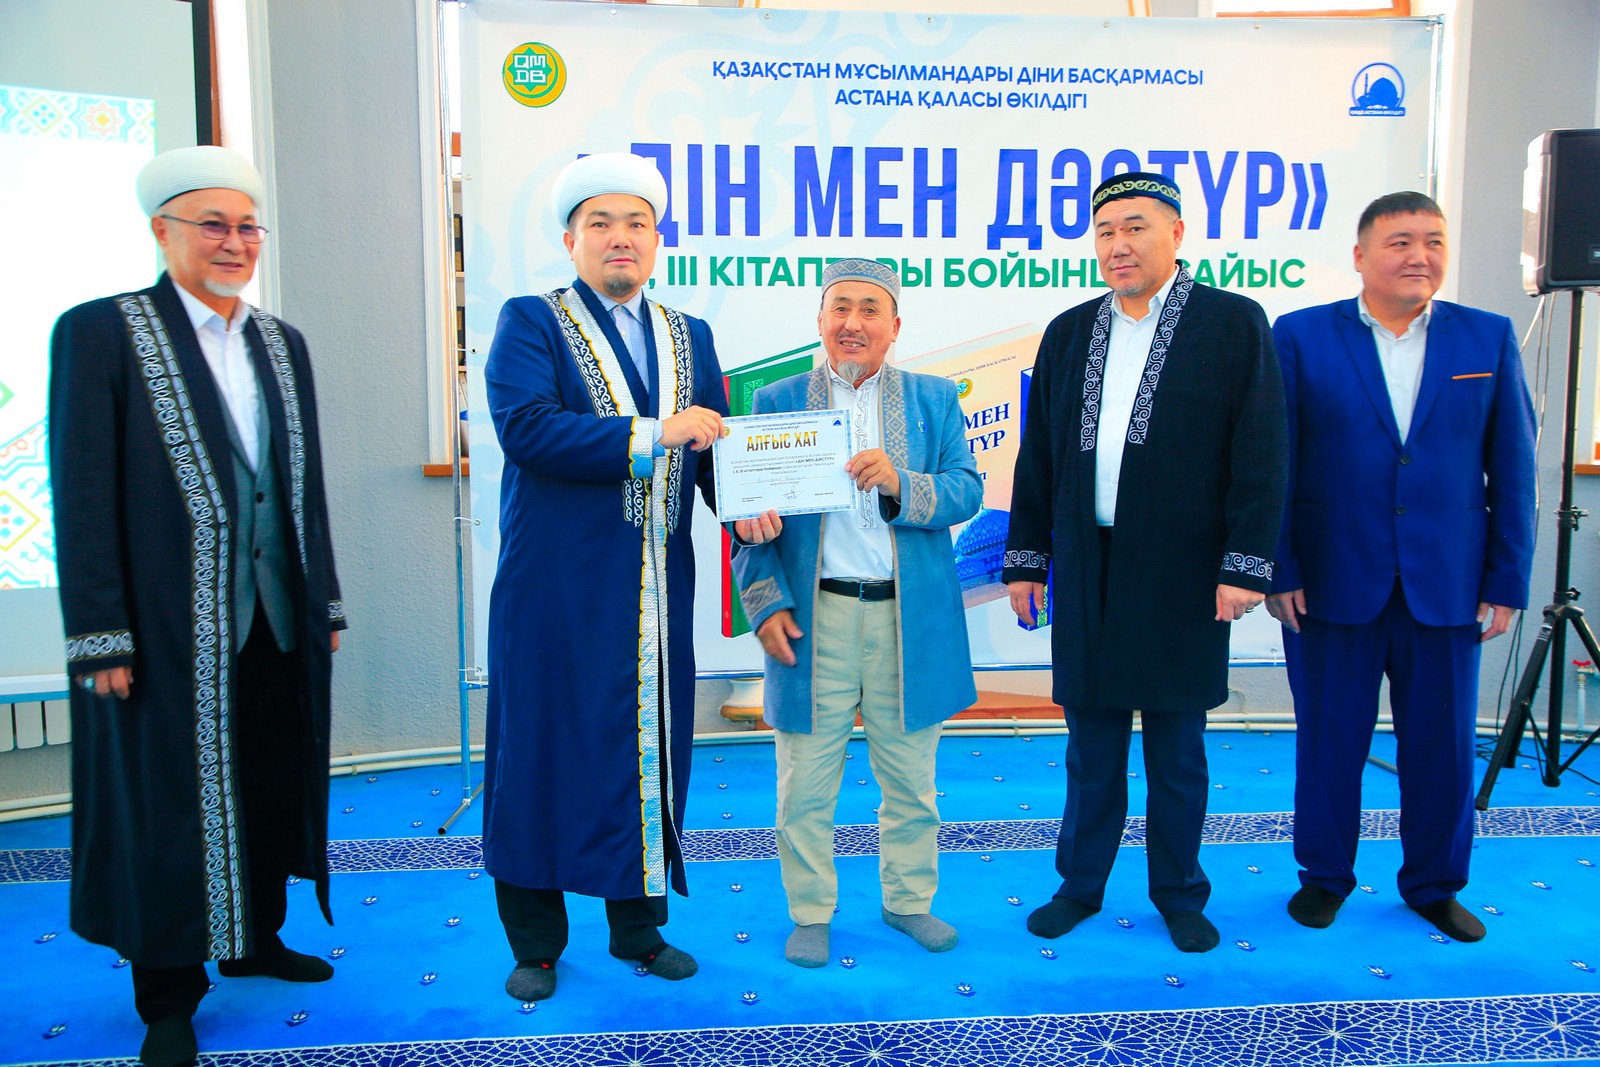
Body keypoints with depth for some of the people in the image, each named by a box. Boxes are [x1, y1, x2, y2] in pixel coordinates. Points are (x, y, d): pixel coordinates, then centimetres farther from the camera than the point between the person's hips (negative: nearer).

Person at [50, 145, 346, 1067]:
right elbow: (83, 497, -10)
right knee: (169, 806, 7)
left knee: (273, 788, 16)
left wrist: (326, 603, 11)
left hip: (279, 621, 6)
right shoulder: (100, 332, -6)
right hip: (170, 630, -5)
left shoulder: (282, 344, 11)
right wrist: (101, 639, -14)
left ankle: (255, 941, 37)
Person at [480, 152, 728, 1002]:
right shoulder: (530, 322, 0)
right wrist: (648, 435, -21)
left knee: (651, 755, 10)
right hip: (559, 589, -4)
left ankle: (638, 925, 28)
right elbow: (524, 427, -16)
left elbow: (712, 445, 10)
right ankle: (536, 943, 21)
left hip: (658, 588, 4)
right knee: (548, 751, 4)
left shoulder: (690, 336, 15)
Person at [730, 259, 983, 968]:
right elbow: (751, 517, 2)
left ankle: (909, 899, 32)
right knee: (807, 779, 6)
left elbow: (966, 490, -3)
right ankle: (810, 912, 23)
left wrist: (899, 484, -22)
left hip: (908, 618, 1)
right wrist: (767, 603, -8)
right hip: (813, 617, -1)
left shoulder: (935, 400, 8)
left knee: (910, 775, 13)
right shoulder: (777, 402, 5)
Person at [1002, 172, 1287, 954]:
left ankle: (1179, 895, 27)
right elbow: (1038, 456, 11)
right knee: (1091, 743, 12)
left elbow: (1260, 454, -6)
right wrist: (1026, 559, 8)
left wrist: (1246, 565, -12)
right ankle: (1080, 885, 27)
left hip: (1182, 575, -3)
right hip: (1088, 574, 3)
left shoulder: (1235, 323, -2)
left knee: (1177, 749, 10)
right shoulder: (1068, 333, 9)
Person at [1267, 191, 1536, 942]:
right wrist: (1278, 569, -7)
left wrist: (1507, 582, 1)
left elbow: (1513, 471, 5)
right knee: (1329, 741, 10)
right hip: (1333, 585, -2)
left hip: (1447, 589, 2)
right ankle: (1324, 876, 29)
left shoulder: (1489, 339, 5)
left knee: (1443, 745, 11)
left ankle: (1434, 885, 31)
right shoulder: (1301, 337, -1)